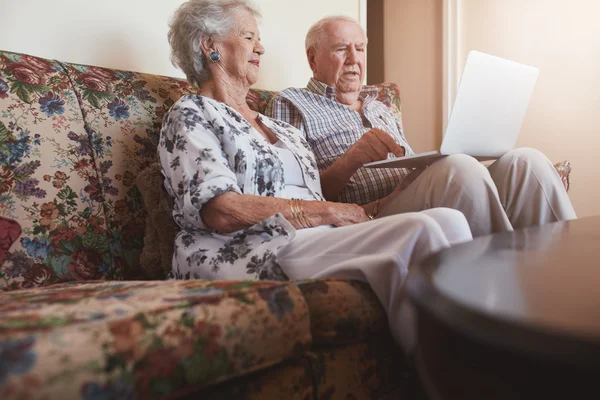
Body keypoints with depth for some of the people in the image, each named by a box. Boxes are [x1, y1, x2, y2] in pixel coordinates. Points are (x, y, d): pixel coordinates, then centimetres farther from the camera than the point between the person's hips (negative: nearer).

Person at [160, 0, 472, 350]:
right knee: (419, 232, -25)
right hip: (243, 253, -7)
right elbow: (222, 212, -11)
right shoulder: (190, 115, 6)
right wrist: (328, 211, -9)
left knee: (448, 220, -16)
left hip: (313, 241, 7)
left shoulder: (279, 127, 28)